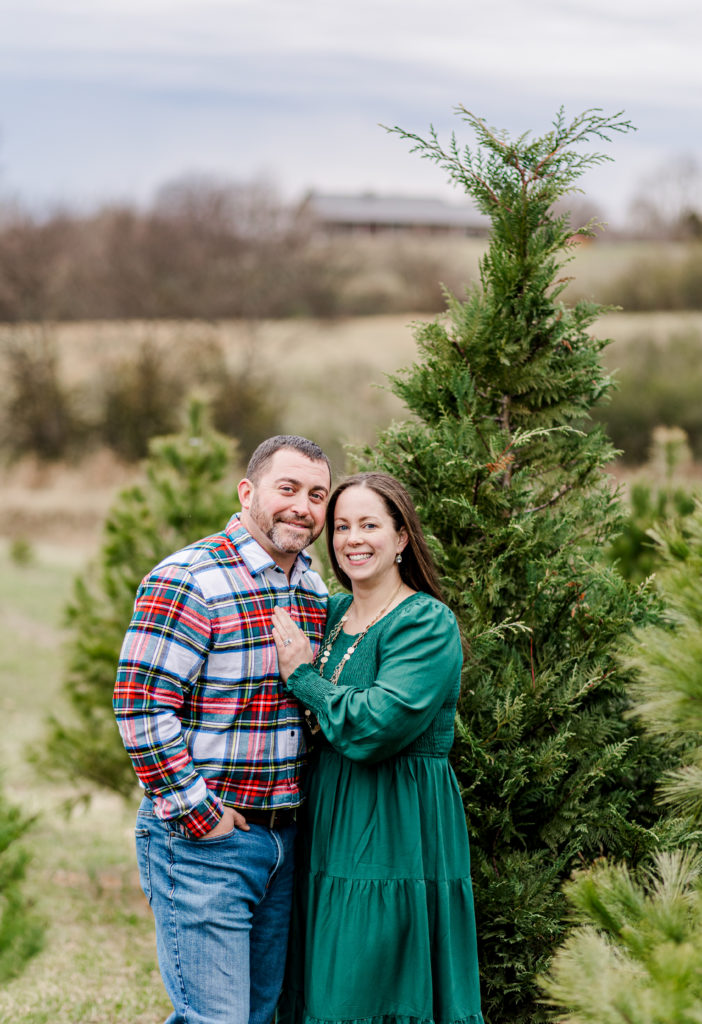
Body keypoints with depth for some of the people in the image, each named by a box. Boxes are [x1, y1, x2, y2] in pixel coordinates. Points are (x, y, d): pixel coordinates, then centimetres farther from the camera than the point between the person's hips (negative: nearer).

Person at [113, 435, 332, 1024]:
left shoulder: (316, 593, 11)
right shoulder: (188, 580, -14)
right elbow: (141, 709, -18)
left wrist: (309, 802, 13)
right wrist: (200, 815, -17)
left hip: (284, 840, 8)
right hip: (201, 842, -8)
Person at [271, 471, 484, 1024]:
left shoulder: (427, 624, -11)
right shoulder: (330, 614, 12)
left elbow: (376, 726, -23)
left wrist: (303, 678, -12)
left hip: (398, 832, -7)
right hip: (330, 827, 8)